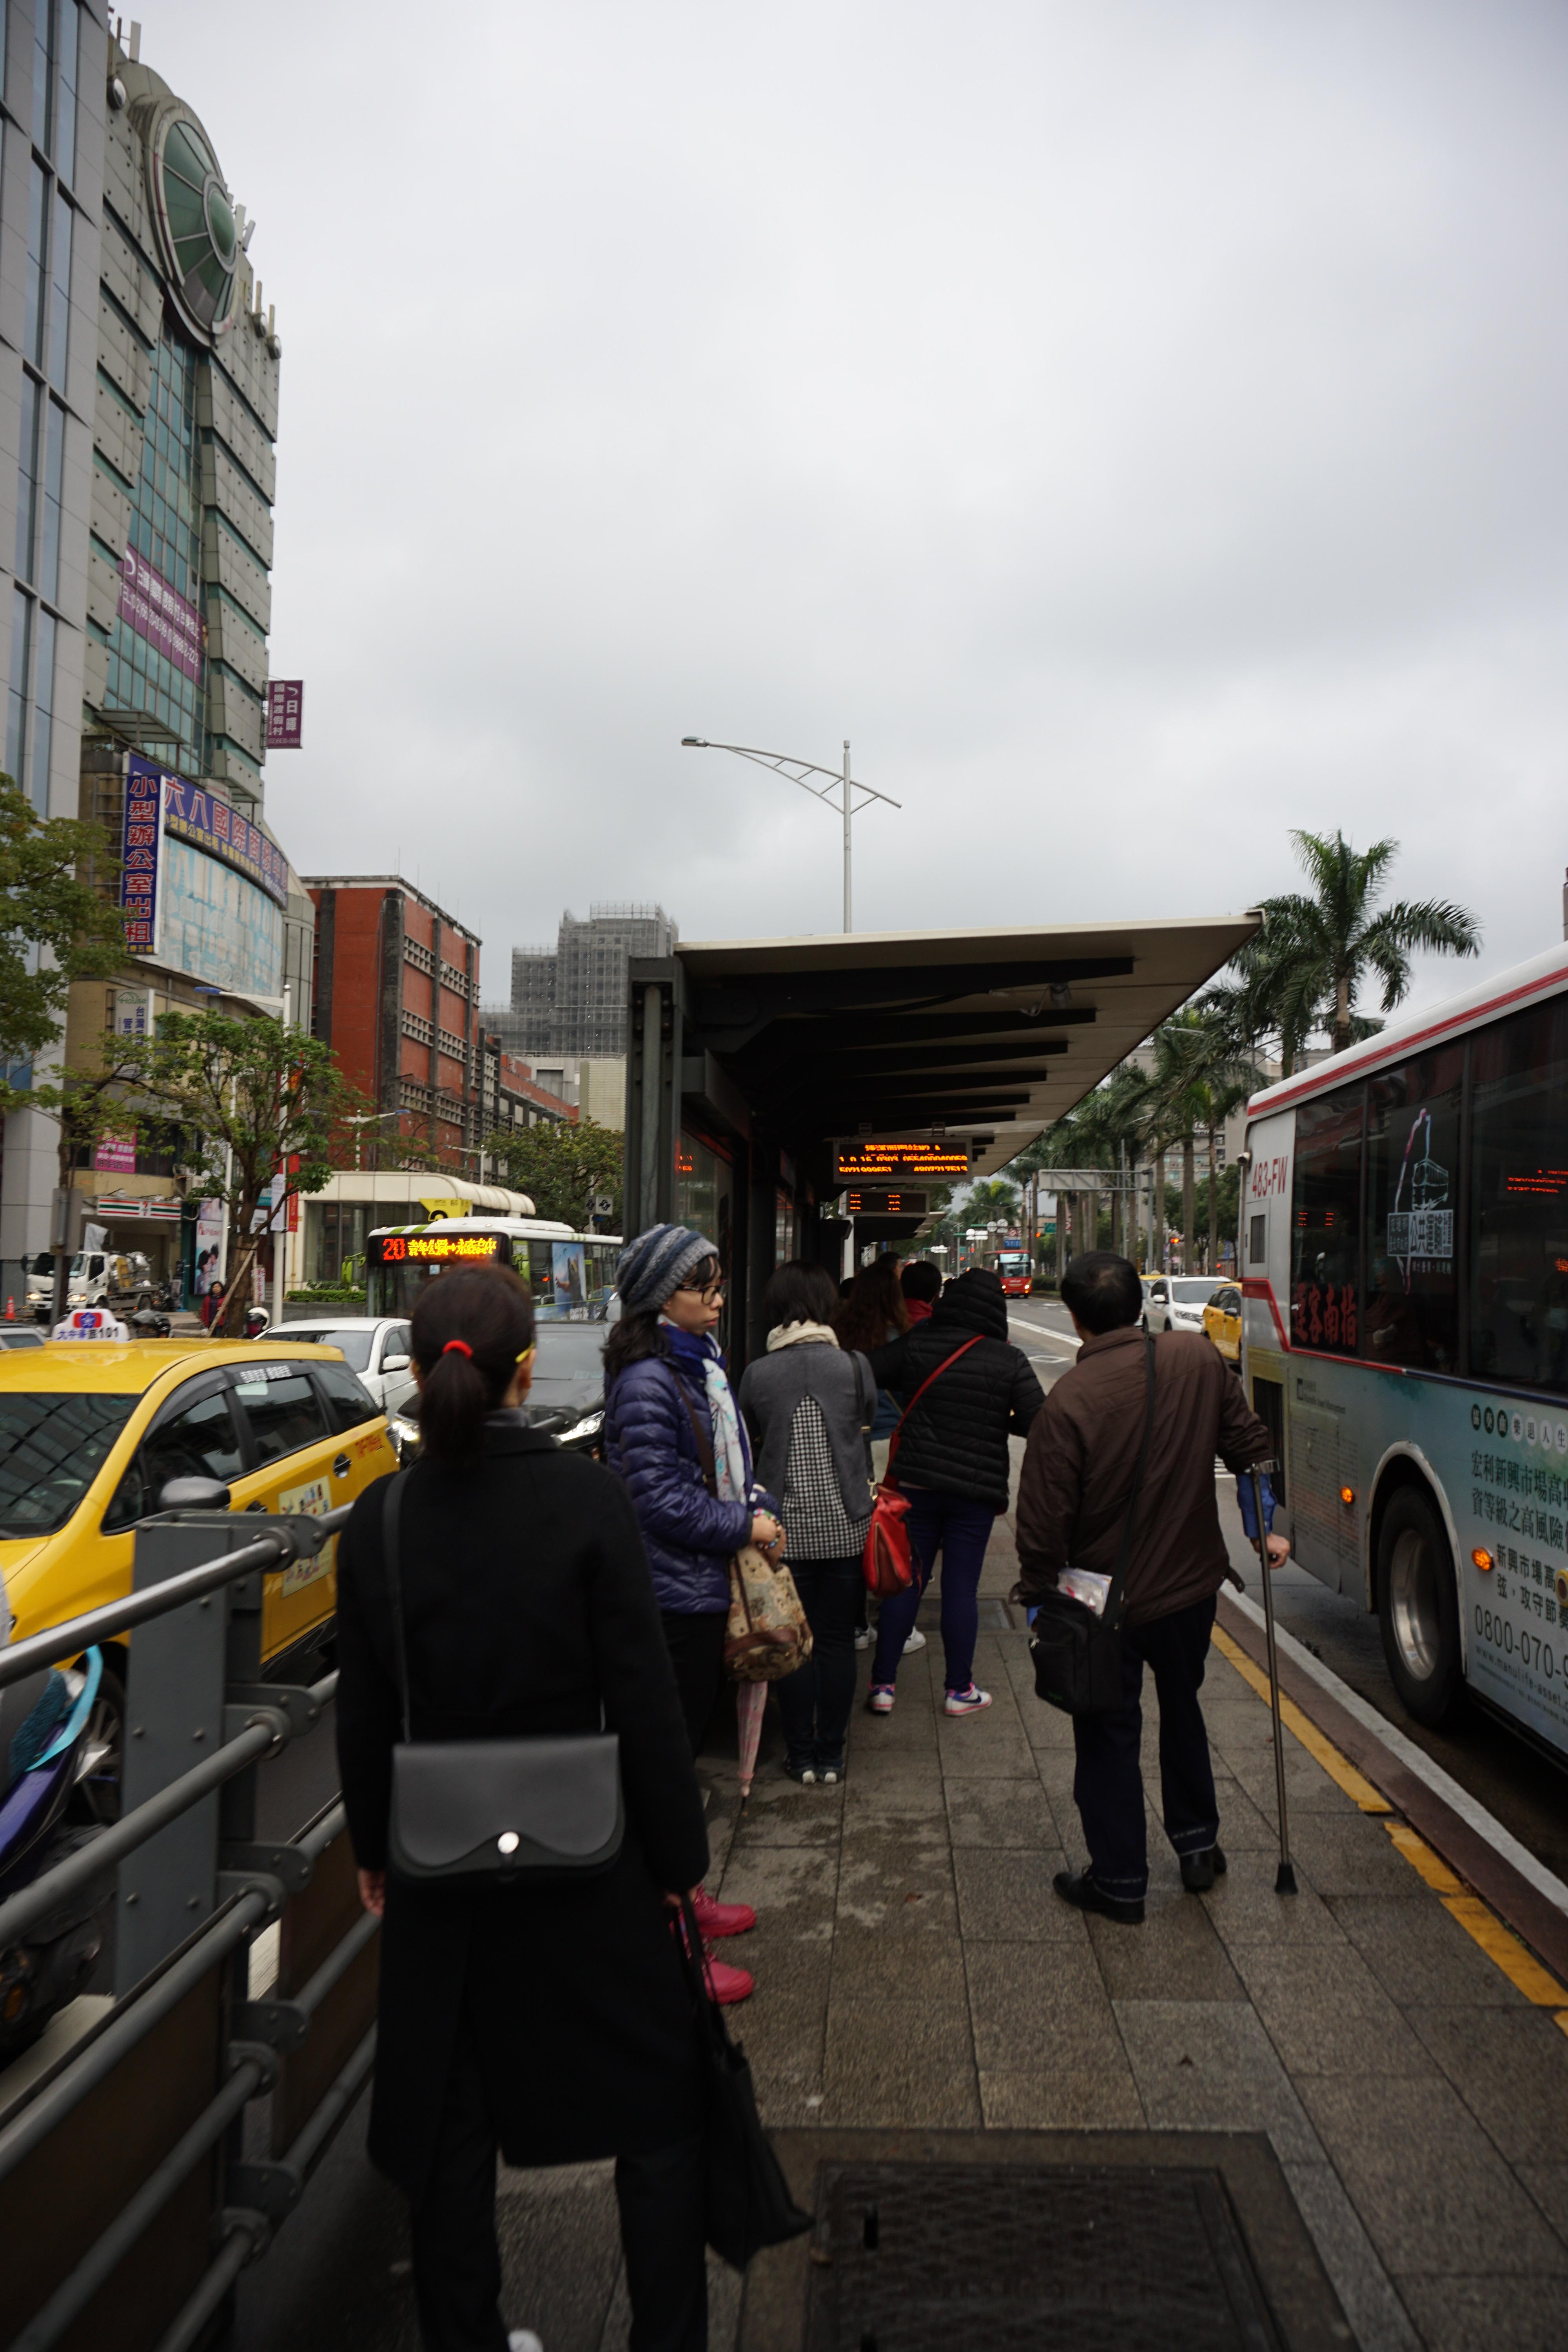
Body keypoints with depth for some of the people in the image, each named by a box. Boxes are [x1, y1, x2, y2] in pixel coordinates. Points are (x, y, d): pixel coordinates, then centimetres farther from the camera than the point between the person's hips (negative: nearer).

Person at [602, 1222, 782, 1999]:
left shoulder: (699, 1363, 10)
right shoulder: (646, 1381, -20)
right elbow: (662, 1499, -23)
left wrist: (759, 1506, 2)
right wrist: (744, 1525, -13)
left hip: (702, 1586, 9)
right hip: (672, 1593, -9)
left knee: (684, 1746, 21)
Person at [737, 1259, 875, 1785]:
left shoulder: (757, 1373, -8)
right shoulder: (855, 1366, -8)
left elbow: (747, 1442, 3)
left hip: (785, 1529, 0)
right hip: (845, 1527, 0)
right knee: (837, 1641, 11)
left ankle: (801, 1756, 20)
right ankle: (831, 1755, 21)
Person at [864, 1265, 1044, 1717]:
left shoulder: (915, 1345, -4)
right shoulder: (1009, 1361, -7)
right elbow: (1039, 1422, -9)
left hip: (917, 1481, 2)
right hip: (977, 1489, -1)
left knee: (905, 1582, 10)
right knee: (961, 1588, 7)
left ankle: (882, 1684, 14)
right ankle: (960, 1691, 18)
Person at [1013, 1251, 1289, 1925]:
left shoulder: (1070, 1400, -24)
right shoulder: (1198, 1358, -10)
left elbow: (1044, 1519, -19)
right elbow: (1248, 1446, 1)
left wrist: (1036, 1592, -3)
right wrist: (1264, 1525, 14)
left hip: (1105, 1599, -4)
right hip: (1191, 1580, 5)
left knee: (1109, 1734, 12)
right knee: (1182, 1706, 27)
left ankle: (1119, 1880, 23)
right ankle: (1197, 1845, 38)